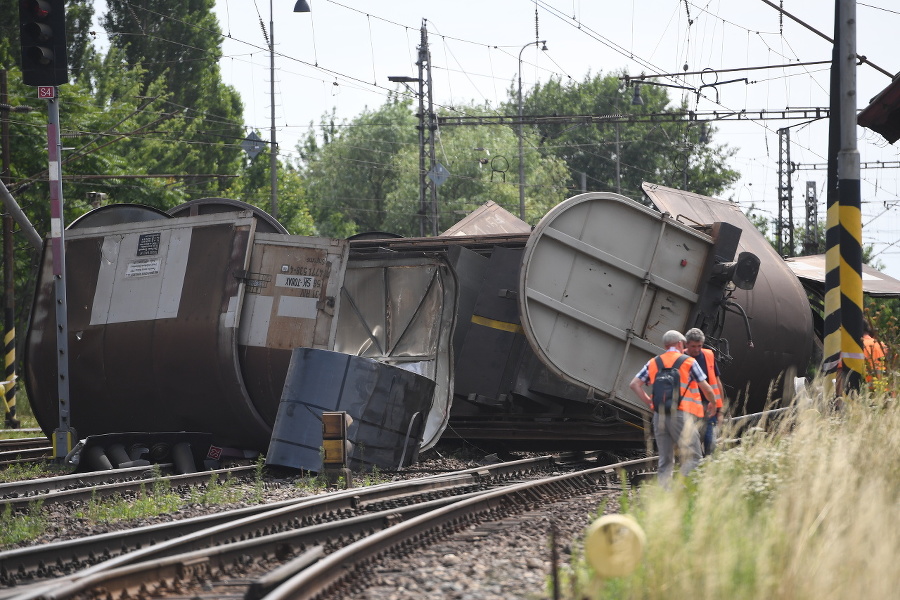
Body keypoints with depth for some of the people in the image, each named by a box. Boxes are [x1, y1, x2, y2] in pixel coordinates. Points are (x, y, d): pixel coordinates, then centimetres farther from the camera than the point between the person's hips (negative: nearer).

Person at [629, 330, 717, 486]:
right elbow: (706, 388, 3)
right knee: (691, 458, -3)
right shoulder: (689, 362, 2)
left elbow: (634, 384, 7)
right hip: (682, 414, -5)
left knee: (665, 460, 11)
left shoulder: (653, 363, 13)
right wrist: (713, 403, 22)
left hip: (659, 415, 5)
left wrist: (650, 403, 12)